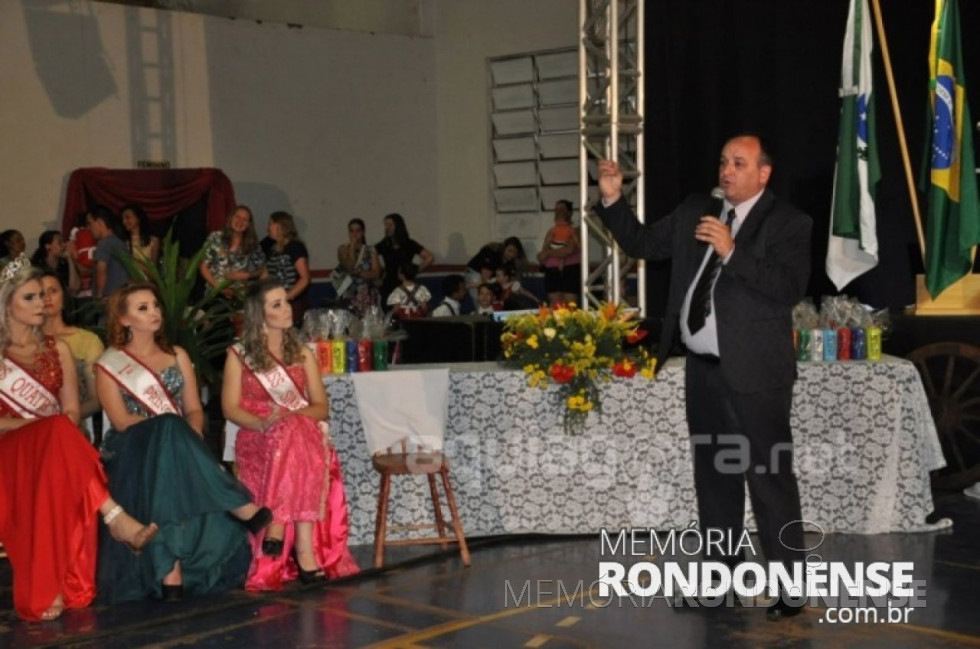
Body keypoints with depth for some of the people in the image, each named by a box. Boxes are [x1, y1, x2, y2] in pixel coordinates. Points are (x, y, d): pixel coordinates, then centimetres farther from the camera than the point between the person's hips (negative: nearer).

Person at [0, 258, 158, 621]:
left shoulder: (57, 350, 19)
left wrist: (53, 430, -11)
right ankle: (115, 518, -48)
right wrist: (31, 425, -16)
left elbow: (71, 411, 11)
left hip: (54, 443, 3)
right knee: (58, 434, -38)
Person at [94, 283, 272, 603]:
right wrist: (166, 428, -19)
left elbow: (194, 410, 12)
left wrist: (190, 436, -12)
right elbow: (121, 420, -5)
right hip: (132, 449, -3)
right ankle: (244, 510, -42)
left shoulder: (177, 356, 19)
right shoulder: (109, 364, 8)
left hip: (179, 442, 3)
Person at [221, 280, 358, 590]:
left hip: (303, 432, 2)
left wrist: (291, 416, -11)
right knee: (290, 437, -37)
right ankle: (304, 550, -38)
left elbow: (321, 407, 11)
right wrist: (262, 423, -19)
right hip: (258, 438, -2)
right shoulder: (239, 355, 11)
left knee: (295, 435, -36)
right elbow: (231, 408, 1)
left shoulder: (302, 353, 19)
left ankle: (279, 530, -40)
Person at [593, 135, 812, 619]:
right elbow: (643, 244, 15)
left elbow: (790, 288, -20)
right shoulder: (693, 212, 11)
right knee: (713, 476, 16)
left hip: (754, 372, -7)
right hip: (702, 368, 7)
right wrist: (613, 200, 2)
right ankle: (719, 574, 28)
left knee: (769, 479, -5)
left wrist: (732, 252, -25)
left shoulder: (788, 223, -7)